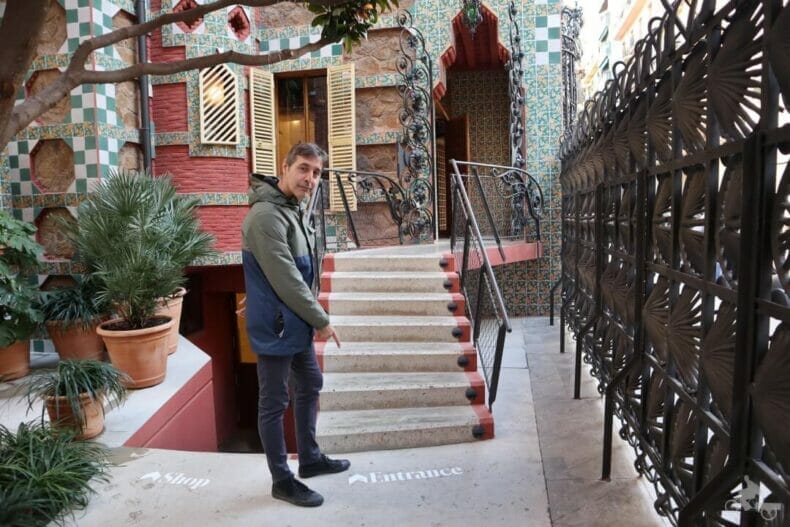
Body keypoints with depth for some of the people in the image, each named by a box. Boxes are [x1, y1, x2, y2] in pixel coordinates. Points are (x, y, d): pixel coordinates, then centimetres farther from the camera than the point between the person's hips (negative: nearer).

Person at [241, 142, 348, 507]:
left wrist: (311, 319, 14)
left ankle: (310, 458, 39)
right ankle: (282, 480, 23)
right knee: (274, 403, 5)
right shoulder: (266, 215, -22)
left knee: (310, 385, 21)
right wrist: (322, 320, -14)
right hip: (275, 327, -10)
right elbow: (285, 280, -24)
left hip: (295, 324, 10)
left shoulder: (291, 209, 9)